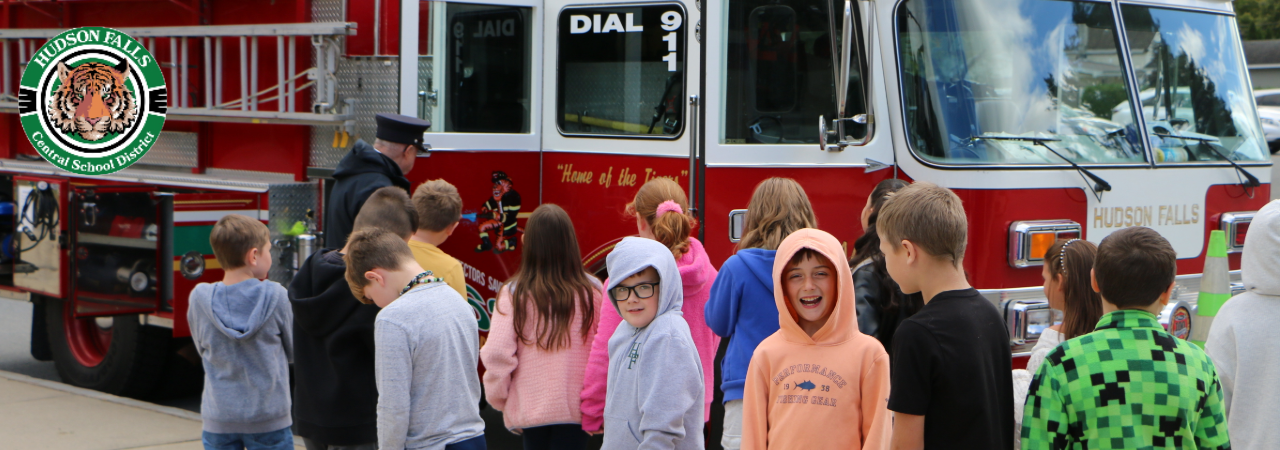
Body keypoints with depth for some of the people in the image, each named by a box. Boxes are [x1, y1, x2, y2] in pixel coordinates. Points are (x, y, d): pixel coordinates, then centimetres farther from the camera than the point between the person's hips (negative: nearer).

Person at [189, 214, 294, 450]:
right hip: (269, 418, -2)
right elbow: (293, 352, 1)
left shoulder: (200, 298, -6)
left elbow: (203, 349, 9)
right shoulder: (276, 296, -11)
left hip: (218, 419, 2)